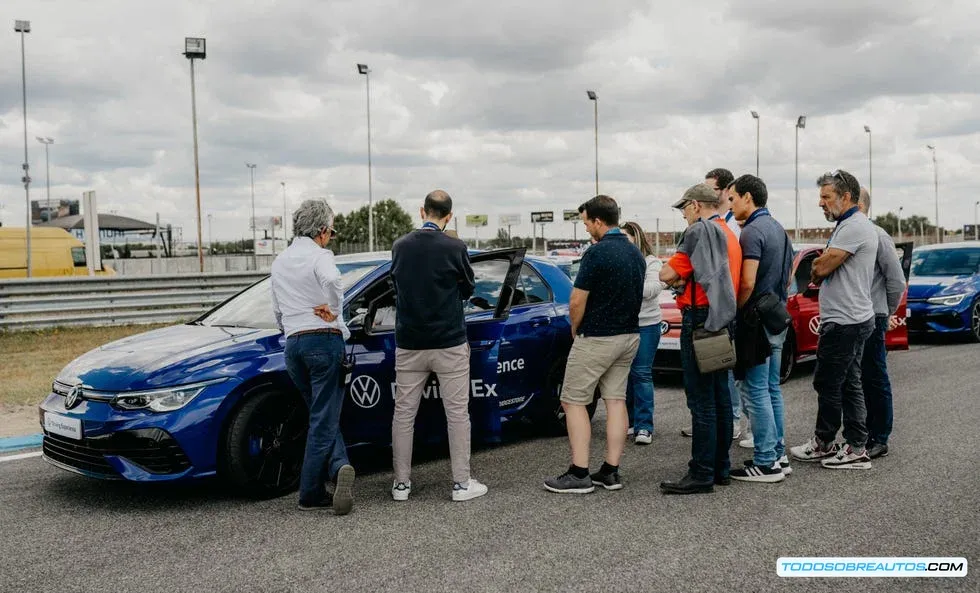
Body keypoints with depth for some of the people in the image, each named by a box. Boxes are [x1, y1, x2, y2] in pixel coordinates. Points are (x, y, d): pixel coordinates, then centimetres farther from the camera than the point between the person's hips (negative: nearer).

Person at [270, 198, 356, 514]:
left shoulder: (280, 261, 16)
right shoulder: (319, 256, -6)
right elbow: (332, 280, -30)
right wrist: (333, 310, -15)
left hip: (293, 344, 7)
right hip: (324, 340, -6)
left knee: (323, 417, 15)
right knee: (324, 420, 0)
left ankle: (338, 468, -1)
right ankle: (310, 495, 0)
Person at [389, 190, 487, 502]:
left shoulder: (400, 247, 0)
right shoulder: (455, 248, -10)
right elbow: (468, 289, 3)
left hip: (408, 344, 3)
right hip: (449, 343, -3)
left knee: (403, 413, 10)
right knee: (457, 413, 5)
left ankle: (401, 484, 15)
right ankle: (462, 483, 9)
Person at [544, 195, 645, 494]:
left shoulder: (597, 252, -19)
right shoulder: (636, 253, 8)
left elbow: (577, 302, -16)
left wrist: (575, 330, 1)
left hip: (596, 339, -8)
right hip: (629, 335, 8)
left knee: (573, 401, 0)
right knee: (616, 400, 9)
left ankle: (579, 475, -1)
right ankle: (610, 472, 12)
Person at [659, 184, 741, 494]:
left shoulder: (700, 231, -11)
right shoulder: (730, 235, 17)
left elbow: (667, 274, -15)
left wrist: (676, 278, 6)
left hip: (700, 320, -9)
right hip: (722, 321, 10)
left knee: (702, 401, -7)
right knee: (720, 396, 13)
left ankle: (702, 474, -3)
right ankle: (721, 467, 20)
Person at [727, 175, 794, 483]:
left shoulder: (752, 231, -16)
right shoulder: (779, 228, 15)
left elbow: (747, 283, -23)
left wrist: (735, 310, -10)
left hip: (756, 320, -10)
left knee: (756, 391, -5)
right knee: (771, 388, 15)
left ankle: (765, 464, -1)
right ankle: (778, 454, 21)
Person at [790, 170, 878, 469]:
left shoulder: (854, 226, -17)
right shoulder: (850, 225, 17)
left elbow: (821, 268, -19)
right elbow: (826, 268, 20)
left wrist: (816, 273, 1)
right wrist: (821, 272, 0)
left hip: (844, 322, -11)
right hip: (852, 319, 11)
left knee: (827, 383, 0)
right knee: (849, 385, 11)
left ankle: (823, 443, 12)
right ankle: (856, 449, 16)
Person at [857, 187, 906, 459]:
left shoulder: (877, 236, -10)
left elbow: (897, 281, -8)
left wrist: (886, 315, 3)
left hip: (871, 321, -7)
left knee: (875, 381, 2)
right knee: (857, 381, 13)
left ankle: (879, 439, 10)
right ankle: (864, 434, 24)